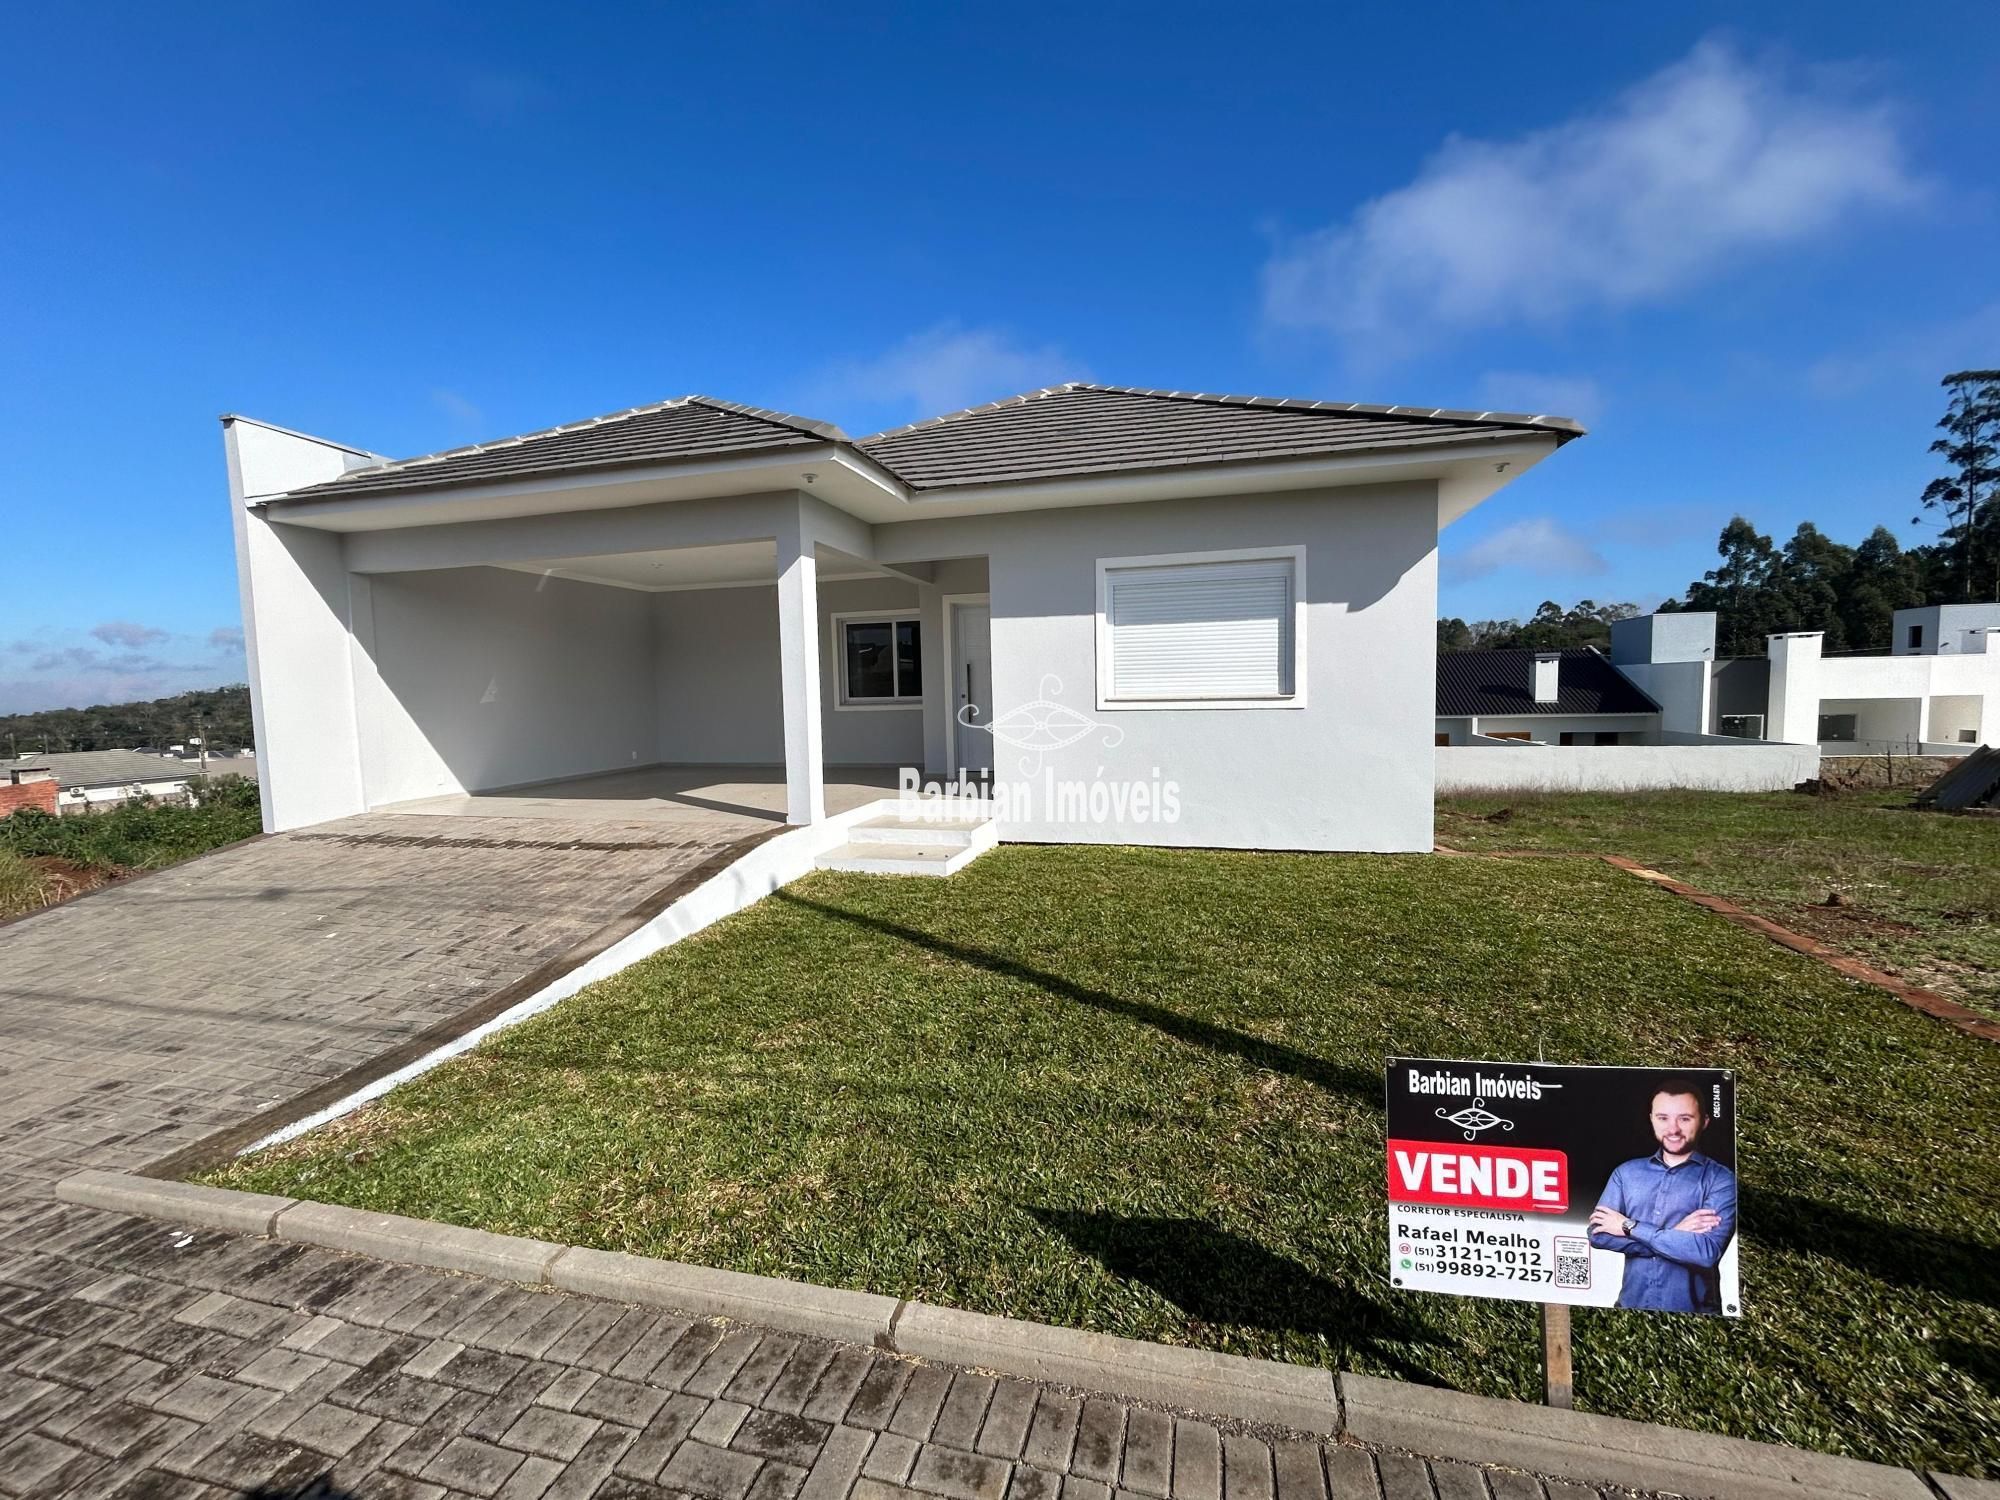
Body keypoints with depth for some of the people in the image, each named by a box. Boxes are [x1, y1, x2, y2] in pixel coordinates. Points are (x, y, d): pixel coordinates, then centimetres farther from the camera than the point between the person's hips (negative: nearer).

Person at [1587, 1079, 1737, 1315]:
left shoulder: (1721, 1179, -9)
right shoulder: (1626, 1172, 1)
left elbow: (1707, 1252, -20)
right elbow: (1598, 1234, -9)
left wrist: (1630, 1227, -14)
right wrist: (1674, 1234, -17)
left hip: (1692, 1311, -3)